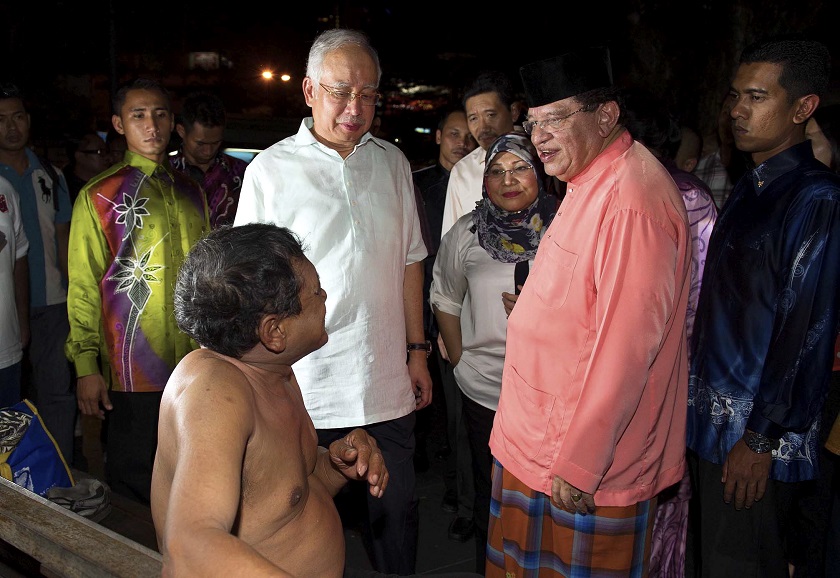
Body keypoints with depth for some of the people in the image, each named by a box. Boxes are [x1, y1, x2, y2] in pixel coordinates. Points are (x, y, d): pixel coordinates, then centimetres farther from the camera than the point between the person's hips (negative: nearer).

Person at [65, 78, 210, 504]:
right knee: (134, 484, 5)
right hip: (134, 372, -4)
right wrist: (86, 366, -6)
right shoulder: (98, 196, -2)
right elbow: (84, 287, -3)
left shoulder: (191, 192, 11)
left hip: (195, 368, 4)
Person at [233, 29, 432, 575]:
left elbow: (410, 261, 12)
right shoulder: (270, 169, -4)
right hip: (304, 389, -3)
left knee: (397, 512, 14)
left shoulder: (392, 162, 7)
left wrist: (418, 350, 11)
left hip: (388, 385, 3)